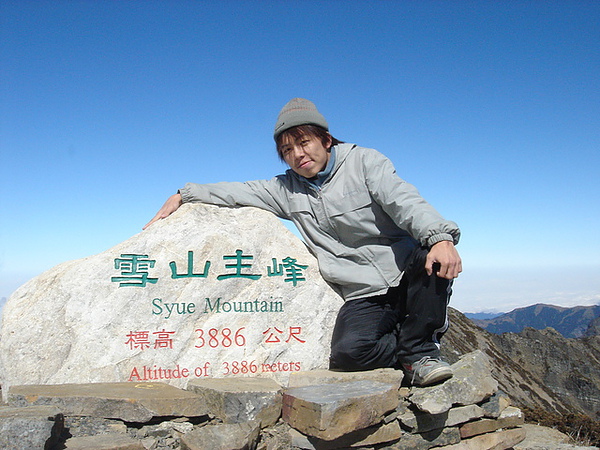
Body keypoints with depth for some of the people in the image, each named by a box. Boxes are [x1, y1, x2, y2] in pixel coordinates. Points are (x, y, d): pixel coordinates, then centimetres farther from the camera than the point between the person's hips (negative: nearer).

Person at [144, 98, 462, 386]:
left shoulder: (364, 162, -1)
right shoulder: (287, 189, 12)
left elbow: (405, 202, -16)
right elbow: (238, 192, 18)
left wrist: (440, 237, -34)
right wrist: (183, 196, 13)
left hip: (406, 277, -1)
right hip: (365, 296, 1)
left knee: (435, 259, -35)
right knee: (347, 350, -29)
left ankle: (418, 350, -14)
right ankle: (411, 352, 0)